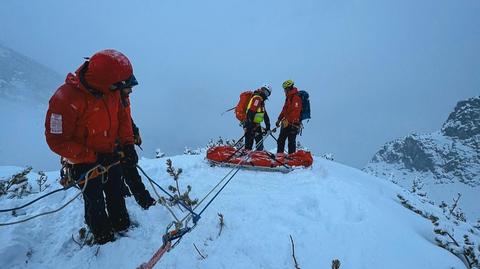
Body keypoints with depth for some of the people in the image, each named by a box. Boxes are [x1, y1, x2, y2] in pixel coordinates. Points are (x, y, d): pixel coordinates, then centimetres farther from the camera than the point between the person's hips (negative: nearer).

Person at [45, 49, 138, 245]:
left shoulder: (112, 91, -14)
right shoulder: (66, 99, -33)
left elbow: (122, 117, 2)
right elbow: (57, 141, -25)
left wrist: (128, 143, -10)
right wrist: (95, 157, -26)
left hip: (111, 156, 6)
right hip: (85, 163, -5)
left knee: (116, 195, 23)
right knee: (95, 201, 14)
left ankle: (122, 225, 47)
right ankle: (102, 236, 39)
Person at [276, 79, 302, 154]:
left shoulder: (296, 97, -13)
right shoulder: (289, 97, 19)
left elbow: (296, 111, -21)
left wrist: (294, 123, -26)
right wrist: (279, 119, 26)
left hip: (292, 124, -10)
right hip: (286, 124, 10)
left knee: (291, 142, -5)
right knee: (280, 140, 12)